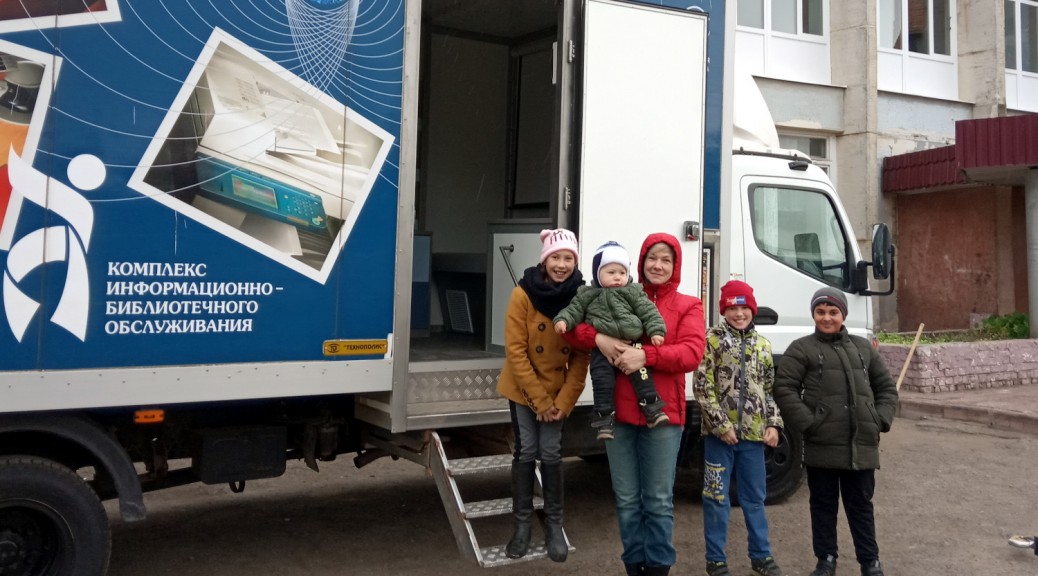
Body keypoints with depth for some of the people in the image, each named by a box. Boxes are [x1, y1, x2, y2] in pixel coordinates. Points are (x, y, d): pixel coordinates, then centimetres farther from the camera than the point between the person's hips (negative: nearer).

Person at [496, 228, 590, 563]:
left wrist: (564, 401, -12)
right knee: (526, 451, 2)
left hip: (557, 390, 1)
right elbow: (516, 351, -16)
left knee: (551, 454, 3)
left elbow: (582, 356, -8)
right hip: (522, 388, -1)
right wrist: (539, 399, -15)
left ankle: (554, 525, 17)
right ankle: (522, 523, 16)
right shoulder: (523, 295, -18)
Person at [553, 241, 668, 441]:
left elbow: (648, 311, 4)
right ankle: (604, 417, -2)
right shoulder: (587, 295, 10)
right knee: (602, 378, -8)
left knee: (641, 371, -11)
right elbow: (575, 309, 10)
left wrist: (655, 330, -7)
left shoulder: (633, 292, 8)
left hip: (631, 343, 0)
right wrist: (563, 319, -10)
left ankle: (652, 407, -2)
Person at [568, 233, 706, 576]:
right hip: (619, 412, 2)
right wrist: (598, 337, -17)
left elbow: (692, 353, -10)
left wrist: (645, 356, -23)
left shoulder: (687, 306, 5)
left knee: (658, 501, 6)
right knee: (627, 500, 11)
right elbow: (576, 326, 5)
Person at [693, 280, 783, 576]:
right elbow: (702, 388, -10)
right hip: (720, 432, -4)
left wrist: (773, 424, 2)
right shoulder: (711, 339, -5)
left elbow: (769, 390, 14)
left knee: (755, 497, 14)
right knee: (717, 498, 4)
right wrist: (722, 425, -13)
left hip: (754, 432, 4)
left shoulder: (762, 345, 10)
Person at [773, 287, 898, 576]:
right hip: (822, 446, -3)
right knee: (824, 505, 9)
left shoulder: (863, 347, 13)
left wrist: (880, 420, 3)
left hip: (862, 445, 3)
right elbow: (784, 389, -8)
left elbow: (886, 387, 18)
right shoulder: (802, 349, -1)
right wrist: (808, 423, -14)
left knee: (861, 505, 14)